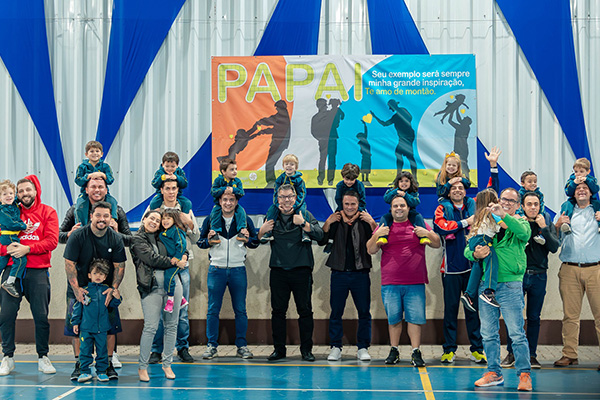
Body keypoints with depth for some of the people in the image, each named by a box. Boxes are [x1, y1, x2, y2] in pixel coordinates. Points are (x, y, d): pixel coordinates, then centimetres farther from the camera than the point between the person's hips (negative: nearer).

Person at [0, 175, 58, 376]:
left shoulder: (47, 212, 6)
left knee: (41, 317, -1)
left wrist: (27, 249, -14)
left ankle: (43, 358, 12)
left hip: (38, 271, -2)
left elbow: (52, 241, -4)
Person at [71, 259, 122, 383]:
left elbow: (112, 305, 6)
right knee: (85, 350, 1)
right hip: (86, 327, -1)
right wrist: (75, 322, 4)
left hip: (102, 328, 1)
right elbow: (77, 307, 4)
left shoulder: (107, 290, 4)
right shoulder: (85, 290, 0)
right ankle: (85, 371, 10)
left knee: (102, 350, 7)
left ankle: (102, 371, 17)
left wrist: (117, 298, -14)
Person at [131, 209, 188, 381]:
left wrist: (183, 258, -1)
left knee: (171, 325, 6)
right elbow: (152, 259, -10)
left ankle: (167, 364, 17)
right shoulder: (138, 239, 2)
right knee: (150, 327, -10)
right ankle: (142, 366, 3)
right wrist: (174, 262, -5)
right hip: (152, 287, -5)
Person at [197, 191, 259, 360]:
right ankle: (211, 345, 10)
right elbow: (200, 242, 10)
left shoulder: (245, 221, 5)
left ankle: (242, 346, 10)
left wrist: (248, 239, -11)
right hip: (216, 270, 0)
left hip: (238, 270, 0)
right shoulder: (210, 220, 5)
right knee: (213, 310, 2)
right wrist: (208, 240, -12)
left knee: (240, 310, 3)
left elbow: (255, 243, 10)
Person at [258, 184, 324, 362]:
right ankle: (279, 349, 14)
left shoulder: (304, 215, 2)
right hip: (278, 271, 3)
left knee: (305, 310, 0)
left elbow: (319, 235, -13)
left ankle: (306, 349, 8)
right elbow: (258, 241, 16)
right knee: (278, 311, 5)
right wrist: (262, 231, -5)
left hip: (301, 270, -2)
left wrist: (303, 223, -25)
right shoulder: (272, 217, 10)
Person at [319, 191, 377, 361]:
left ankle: (363, 348, 11)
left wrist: (372, 223, -19)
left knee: (364, 312, 2)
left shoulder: (364, 221, 3)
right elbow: (321, 241, 2)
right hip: (339, 273, 1)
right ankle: (335, 348, 11)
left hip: (360, 273, -1)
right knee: (336, 312, 3)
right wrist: (328, 223, -8)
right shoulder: (336, 221, 8)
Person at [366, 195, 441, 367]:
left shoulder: (418, 225, 12)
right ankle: (394, 351, 16)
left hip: (415, 283, 0)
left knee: (415, 318, -4)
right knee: (393, 318, 4)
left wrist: (428, 234, -5)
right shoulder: (384, 227, 12)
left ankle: (416, 353, 0)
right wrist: (377, 235, -7)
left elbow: (437, 244, 14)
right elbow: (370, 250, 9)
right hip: (390, 283, 1)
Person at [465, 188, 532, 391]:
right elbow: (467, 249, 11)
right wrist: (475, 254, -12)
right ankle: (494, 372, 19)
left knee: (516, 333, -6)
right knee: (488, 333, 9)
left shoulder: (520, 223, 6)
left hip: (510, 285, -4)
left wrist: (504, 216, -30)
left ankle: (524, 374, 2)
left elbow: (524, 233, -20)